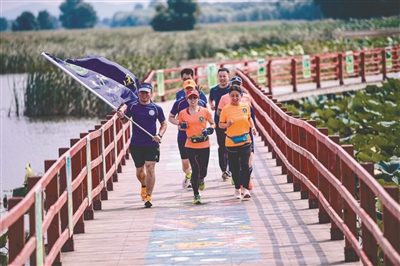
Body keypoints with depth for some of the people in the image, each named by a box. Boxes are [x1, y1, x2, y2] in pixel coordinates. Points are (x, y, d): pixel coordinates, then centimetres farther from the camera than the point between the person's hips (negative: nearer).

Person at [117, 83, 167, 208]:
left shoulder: (156, 108, 0)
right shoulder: (132, 107, 2)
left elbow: (164, 123, 9)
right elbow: (125, 121, 11)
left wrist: (159, 135, -7)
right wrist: (122, 117, -13)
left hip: (152, 144, -2)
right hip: (136, 144, 2)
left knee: (150, 169, -12)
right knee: (139, 171, 12)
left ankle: (148, 197, -10)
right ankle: (144, 186, 44)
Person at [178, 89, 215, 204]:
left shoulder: (205, 111, 0)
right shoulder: (183, 113, 3)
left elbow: (213, 123, 11)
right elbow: (180, 126, 16)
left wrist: (210, 129, -9)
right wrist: (182, 126, -6)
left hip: (204, 144, 1)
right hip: (191, 145, -1)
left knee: (203, 169, 4)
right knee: (195, 169, -9)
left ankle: (201, 179, 44)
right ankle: (196, 194, 1)